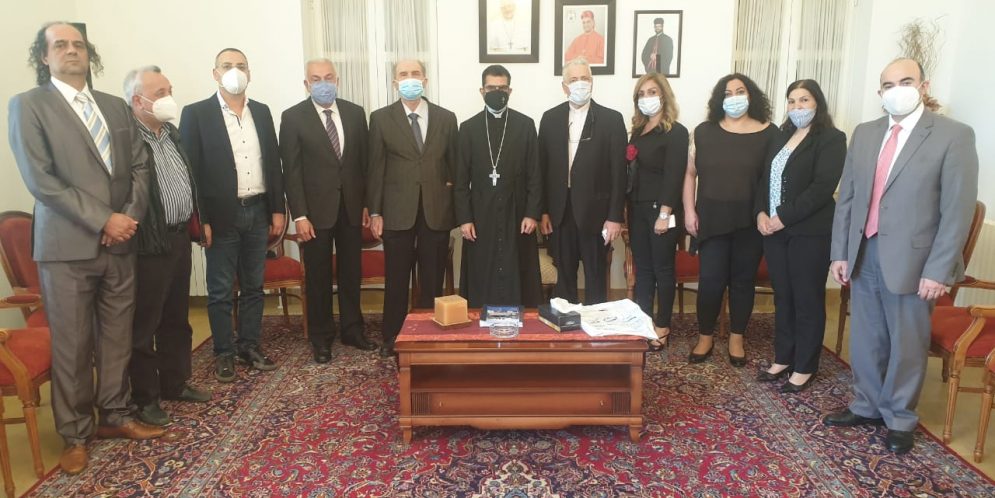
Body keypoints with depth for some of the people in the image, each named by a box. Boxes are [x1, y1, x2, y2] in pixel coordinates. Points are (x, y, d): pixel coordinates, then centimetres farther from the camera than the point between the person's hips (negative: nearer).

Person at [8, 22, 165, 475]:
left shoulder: (115, 106, 13)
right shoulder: (28, 105, -1)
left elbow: (139, 166, 11)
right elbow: (40, 179, -11)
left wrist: (131, 216, -5)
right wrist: (103, 220, -14)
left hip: (119, 243, 4)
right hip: (67, 246, -4)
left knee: (117, 337, 11)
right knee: (72, 345, 5)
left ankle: (114, 416, 27)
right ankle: (75, 434, 21)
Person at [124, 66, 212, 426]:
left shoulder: (172, 133, 13)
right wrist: (145, 240, -19)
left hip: (179, 236, 8)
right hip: (149, 245, -8)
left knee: (177, 319, 17)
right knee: (144, 325, 4)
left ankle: (176, 383, 31)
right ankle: (145, 398, 17)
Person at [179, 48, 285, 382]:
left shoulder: (261, 112, 10)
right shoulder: (196, 113, -3)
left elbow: (274, 162, 10)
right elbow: (191, 169, -7)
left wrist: (277, 209, 5)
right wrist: (200, 219, -12)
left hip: (258, 211, 4)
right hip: (221, 215, -4)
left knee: (253, 286, 12)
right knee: (220, 291, 5)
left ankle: (249, 346, 25)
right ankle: (224, 353, 18)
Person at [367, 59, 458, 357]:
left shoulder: (446, 118, 7)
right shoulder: (381, 118, 2)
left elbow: (455, 165, 9)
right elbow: (376, 168, 1)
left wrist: (455, 207, 4)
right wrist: (374, 212, -2)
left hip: (437, 211, 1)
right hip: (397, 211, -1)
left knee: (432, 279, 8)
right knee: (396, 280, 8)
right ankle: (393, 338, 23)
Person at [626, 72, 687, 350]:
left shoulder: (676, 132, -8)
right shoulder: (638, 131, 12)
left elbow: (674, 175, -14)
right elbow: (634, 170, 10)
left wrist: (665, 214, -19)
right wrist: (627, 208, 5)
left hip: (661, 209, -6)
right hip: (637, 208, 6)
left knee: (662, 268, 3)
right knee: (642, 268, 10)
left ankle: (662, 327, 14)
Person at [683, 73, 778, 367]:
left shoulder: (768, 133, 0)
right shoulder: (705, 132, 3)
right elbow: (690, 173, 6)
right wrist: (689, 211, -2)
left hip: (750, 221, 0)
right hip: (712, 219, 0)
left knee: (743, 280, 10)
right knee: (710, 280, 0)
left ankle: (736, 339, 25)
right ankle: (705, 337, 18)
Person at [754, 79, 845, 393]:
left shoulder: (831, 138, -5)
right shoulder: (781, 136, 16)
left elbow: (822, 188, -15)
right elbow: (765, 178, 13)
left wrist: (783, 218, -17)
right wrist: (761, 213, -3)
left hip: (810, 232, -6)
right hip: (774, 230, 6)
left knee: (807, 300, 3)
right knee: (782, 297, 12)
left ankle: (804, 368, 15)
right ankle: (783, 359, 25)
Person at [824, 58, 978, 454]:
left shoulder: (954, 135, -7)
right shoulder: (864, 134, 8)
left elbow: (959, 209, -10)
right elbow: (846, 198, 8)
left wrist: (938, 270, -14)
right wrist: (839, 253, 4)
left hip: (911, 260, -4)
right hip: (863, 256, 5)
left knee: (907, 346, 10)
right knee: (865, 340, 16)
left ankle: (899, 419, 29)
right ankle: (867, 406, 35)